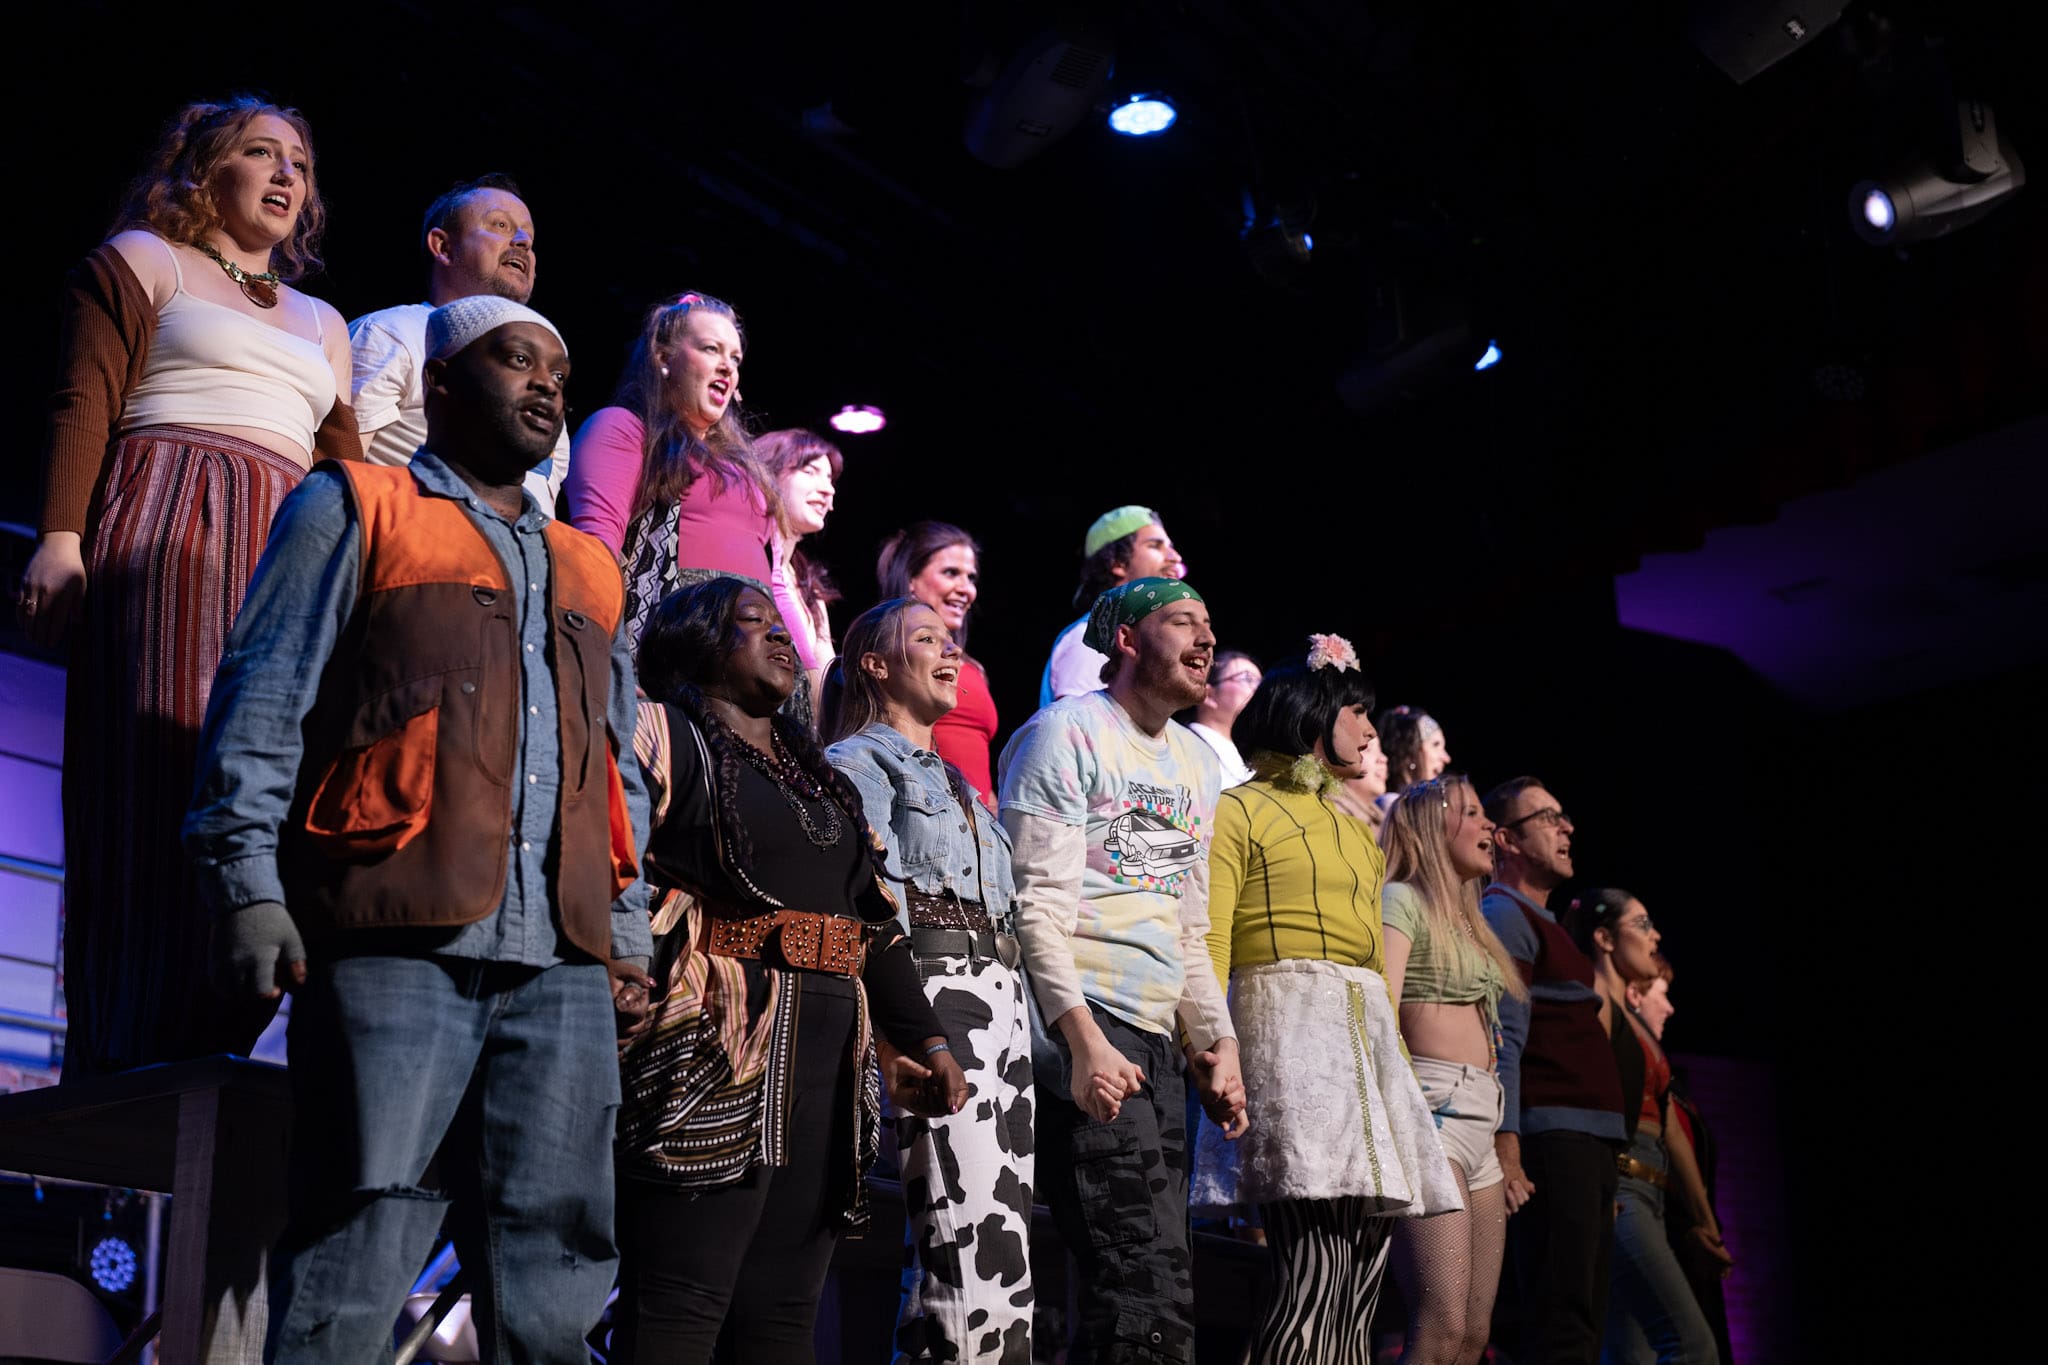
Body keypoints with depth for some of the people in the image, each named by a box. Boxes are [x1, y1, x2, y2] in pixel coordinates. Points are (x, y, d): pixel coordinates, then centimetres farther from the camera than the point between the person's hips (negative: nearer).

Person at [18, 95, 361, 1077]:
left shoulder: (320, 323, 28)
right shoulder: (142, 259, 14)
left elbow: (344, 471, 20)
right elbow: (84, 402, 0)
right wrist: (60, 536, -13)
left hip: (291, 557, 5)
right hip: (165, 533, -5)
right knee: (158, 789, -15)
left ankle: (212, 1061, -10)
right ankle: (123, 1072, -18)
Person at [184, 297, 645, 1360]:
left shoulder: (586, 572, 26)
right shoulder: (355, 511, 11)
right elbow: (261, 703, 3)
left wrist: (625, 931, 16)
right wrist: (249, 885, -8)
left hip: (564, 965, 5)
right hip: (397, 943, -5)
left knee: (557, 1269, 3)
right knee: (353, 1265, -8)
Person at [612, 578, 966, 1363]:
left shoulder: (819, 776, 26)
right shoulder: (666, 735, 4)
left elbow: (876, 916, 24)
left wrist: (924, 1040, 16)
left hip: (827, 1056, 7)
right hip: (714, 1046, -7)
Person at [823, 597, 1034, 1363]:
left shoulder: (954, 781, 28)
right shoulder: (858, 762, 3)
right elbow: (878, 903, -9)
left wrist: (1023, 1018, 17)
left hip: (1002, 990, 8)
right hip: (933, 988, -8)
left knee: (1003, 1233, 3)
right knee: (969, 1241, -16)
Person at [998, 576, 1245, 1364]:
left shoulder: (1199, 763, 20)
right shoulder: (1070, 733, -4)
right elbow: (1037, 904, -12)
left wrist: (1218, 1041, 12)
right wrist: (1085, 1039, -21)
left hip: (1156, 1037, 8)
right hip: (1085, 1027, -8)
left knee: (1149, 1275, 7)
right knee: (1152, 1280, -17)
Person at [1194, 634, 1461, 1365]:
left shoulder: (1357, 831, 27)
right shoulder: (1241, 810, 4)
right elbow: (1207, 948, -6)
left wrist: (1398, 1066, 15)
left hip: (1370, 1038, 8)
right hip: (1289, 1028, -8)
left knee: (1358, 1291, 1)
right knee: (1315, 1280, -19)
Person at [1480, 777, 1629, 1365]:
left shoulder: (1542, 922, 24)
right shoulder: (1502, 915, -5)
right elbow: (1504, 1039, -15)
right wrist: (1506, 1150, -22)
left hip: (1590, 1140, 10)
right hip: (1552, 1134, -10)